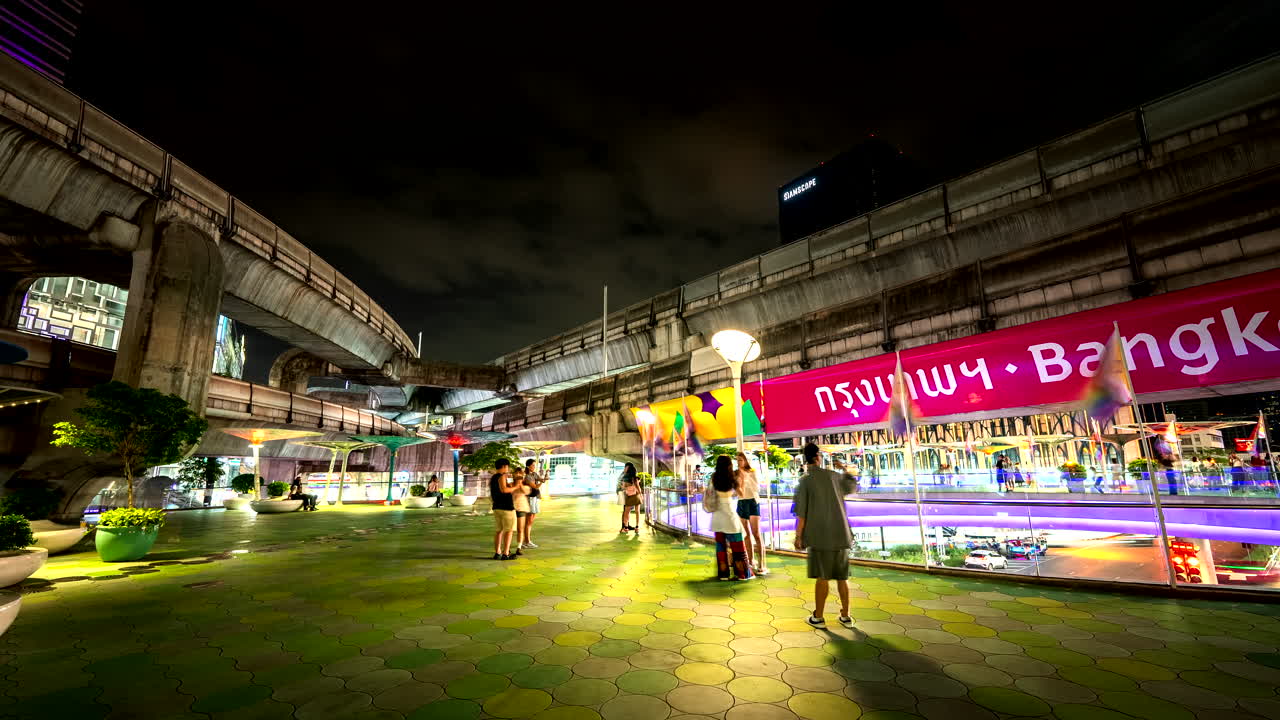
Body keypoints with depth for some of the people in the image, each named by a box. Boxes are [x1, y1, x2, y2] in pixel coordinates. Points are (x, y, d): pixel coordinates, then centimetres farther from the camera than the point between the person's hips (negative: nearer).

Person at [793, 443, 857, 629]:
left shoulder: (804, 481, -7)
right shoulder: (833, 476, 5)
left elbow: (801, 513, -11)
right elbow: (852, 487, 27)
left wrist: (798, 536, -2)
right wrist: (844, 470, 42)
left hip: (820, 536, -4)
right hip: (841, 534, 4)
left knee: (822, 577, 3)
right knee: (842, 576, 14)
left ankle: (818, 617, 12)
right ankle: (845, 616, 23)